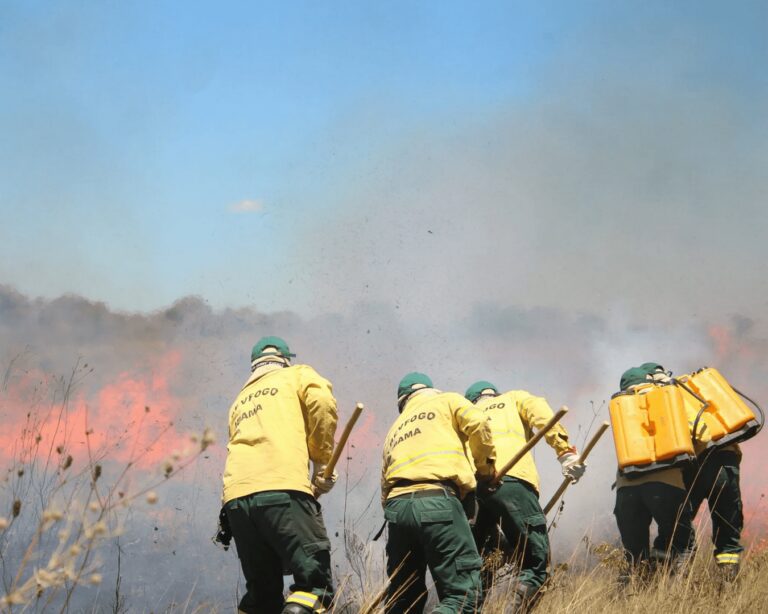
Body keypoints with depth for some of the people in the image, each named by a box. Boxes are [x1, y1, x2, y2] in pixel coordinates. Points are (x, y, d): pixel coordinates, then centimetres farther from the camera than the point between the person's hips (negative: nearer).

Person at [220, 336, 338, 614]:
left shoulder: (240, 401, 33)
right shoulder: (297, 375, 19)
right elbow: (322, 403, -3)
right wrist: (322, 462, 6)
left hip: (236, 499, 6)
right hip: (282, 489, -6)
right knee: (316, 581, -8)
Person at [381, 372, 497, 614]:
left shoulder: (395, 430, 33)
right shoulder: (447, 401, 21)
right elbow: (478, 425, 1)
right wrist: (485, 467, 15)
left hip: (396, 506, 6)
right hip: (436, 502, -5)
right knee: (465, 593, -7)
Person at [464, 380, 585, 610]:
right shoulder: (513, 398, 29)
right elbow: (539, 412, 5)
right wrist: (565, 451, -4)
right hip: (511, 481, -4)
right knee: (535, 563, 2)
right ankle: (518, 607, -24)